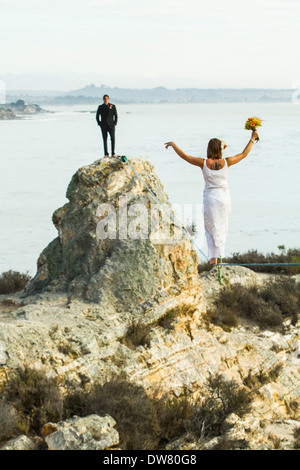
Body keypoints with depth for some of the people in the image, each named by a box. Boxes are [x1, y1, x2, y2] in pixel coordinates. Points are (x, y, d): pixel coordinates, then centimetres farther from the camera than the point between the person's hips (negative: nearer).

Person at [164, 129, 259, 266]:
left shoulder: (204, 163, -11)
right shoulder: (226, 162, -8)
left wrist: (173, 144, 13)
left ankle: (213, 257, 1)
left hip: (209, 199, -1)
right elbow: (244, 154, 3)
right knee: (222, 228, 16)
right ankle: (219, 255, 14)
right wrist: (252, 139, 13)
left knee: (210, 228, 12)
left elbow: (184, 156, -2)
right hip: (224, 198, 1)